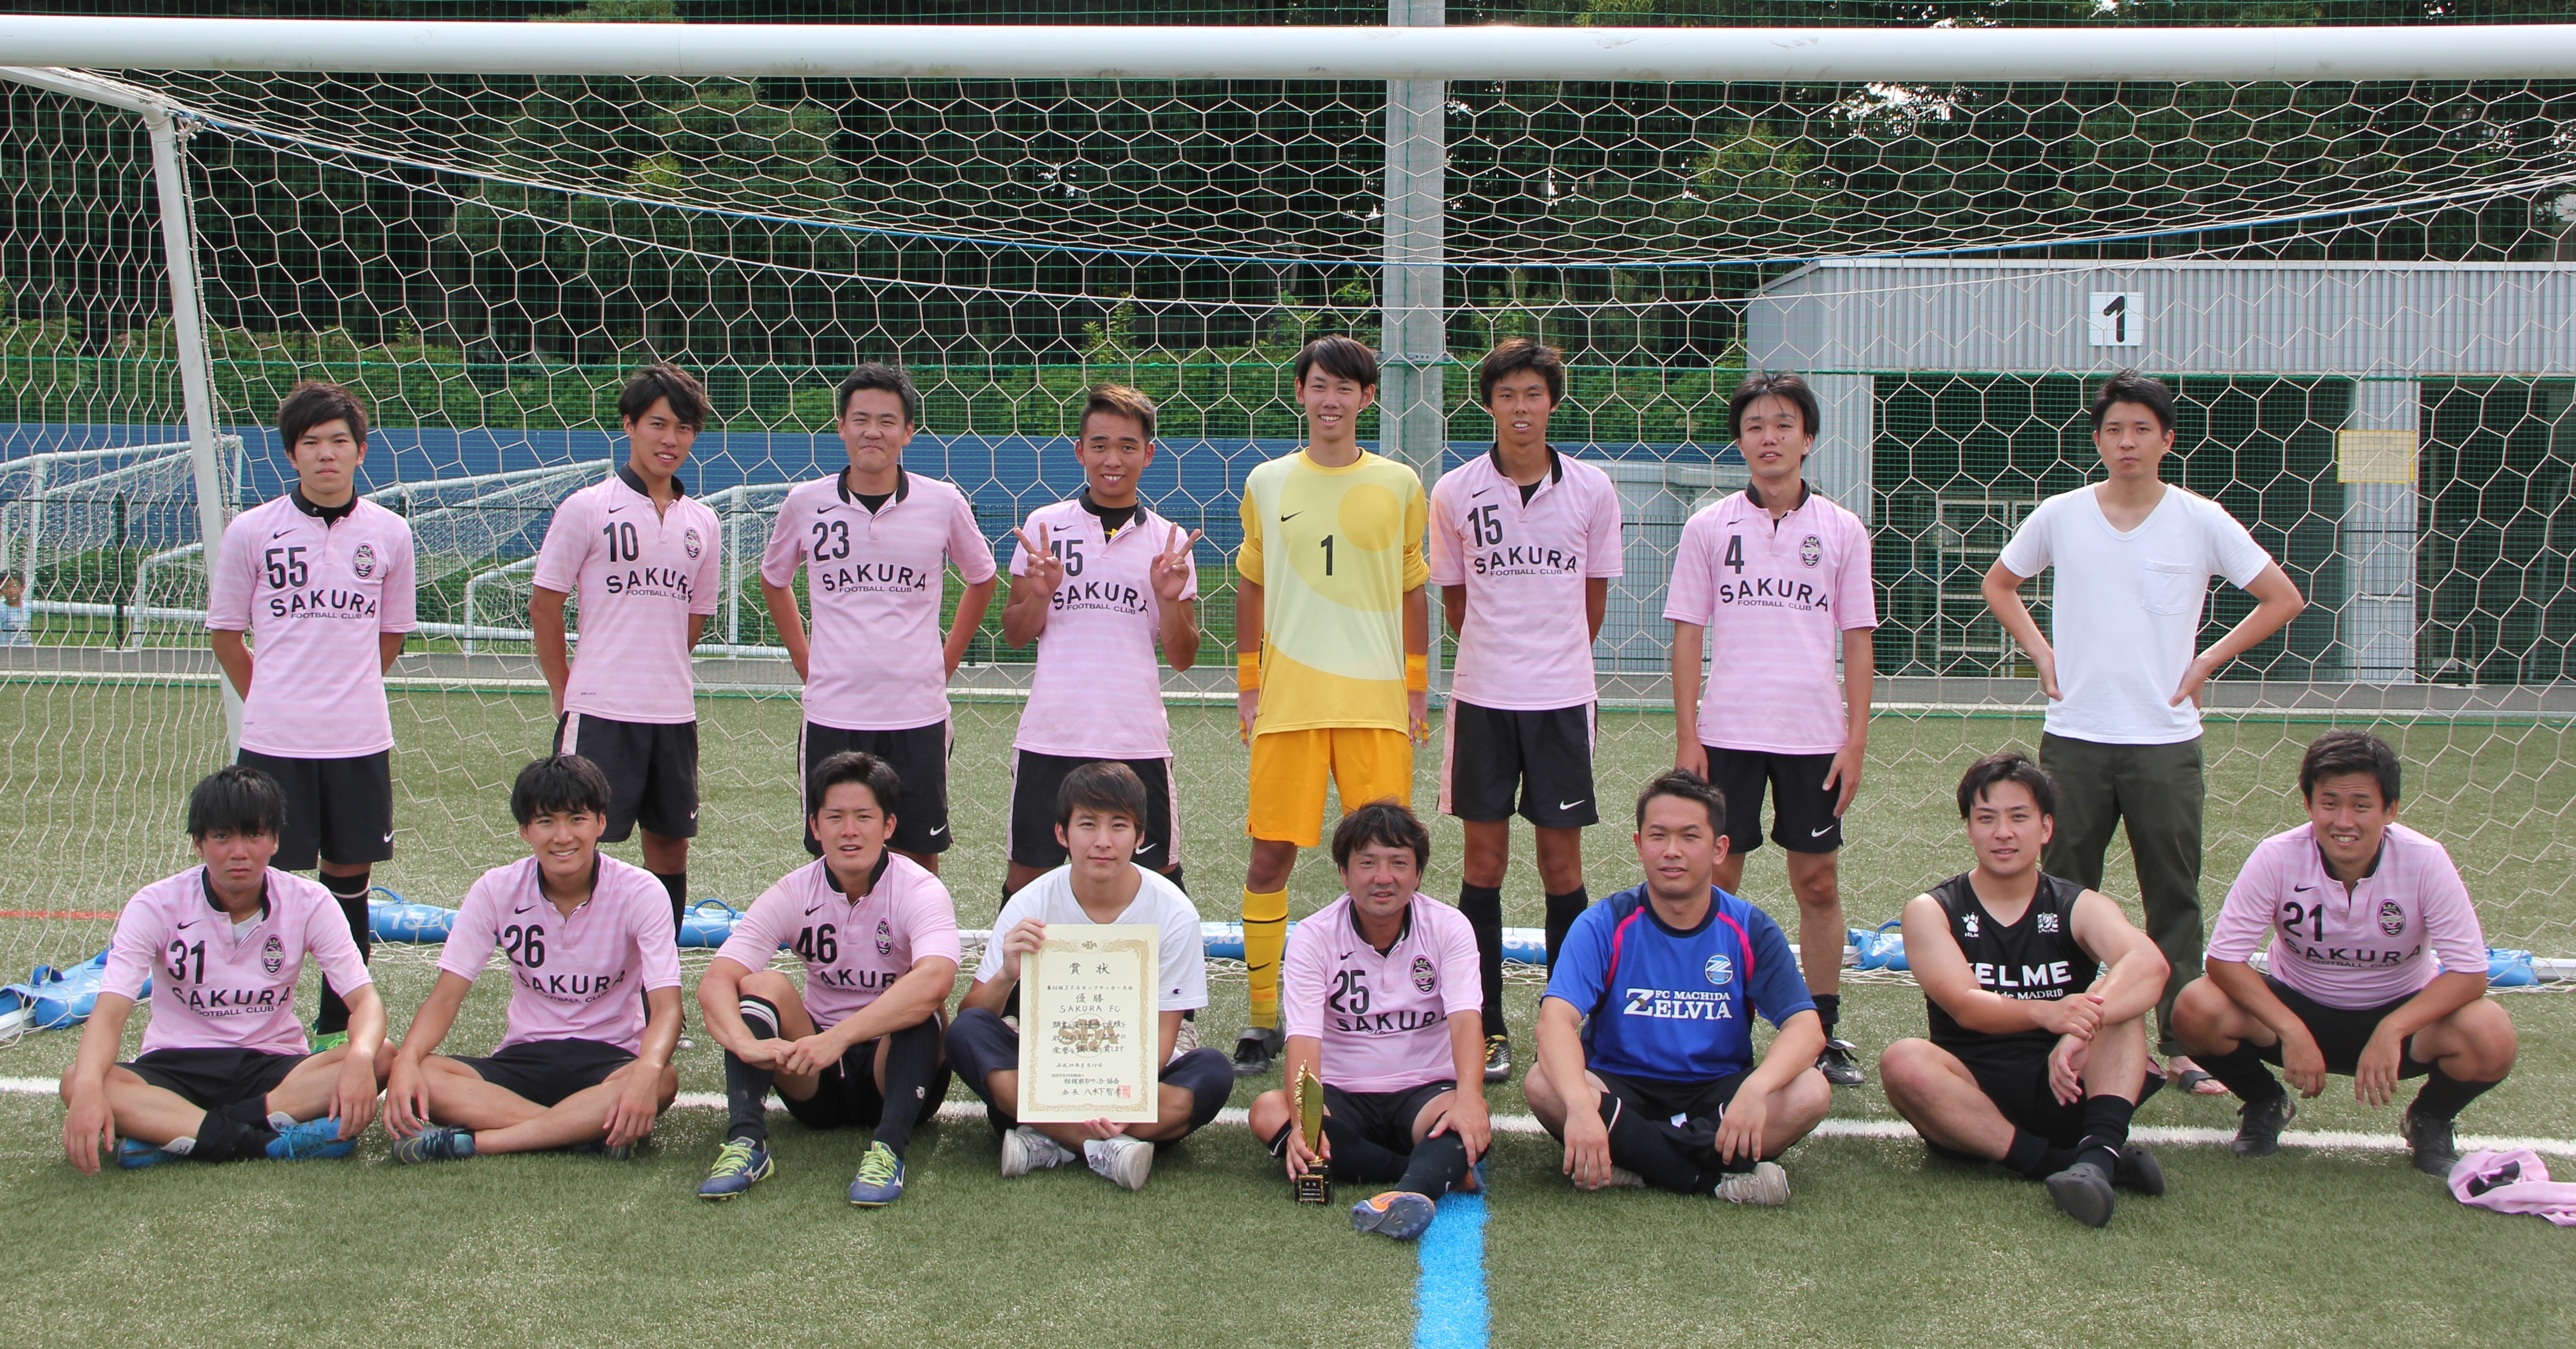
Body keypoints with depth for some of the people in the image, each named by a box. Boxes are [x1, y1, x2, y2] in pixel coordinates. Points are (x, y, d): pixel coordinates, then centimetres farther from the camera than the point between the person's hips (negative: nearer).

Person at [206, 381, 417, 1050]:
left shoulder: (390, 532, 3)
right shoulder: (251, 531, -1)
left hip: (360, 742, 2)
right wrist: (273, 700, 9)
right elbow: (225, 634, 8)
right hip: (273, 742, -2)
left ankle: (338, 1026, 19)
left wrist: (346, 692, 12)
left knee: (350, 880, 8)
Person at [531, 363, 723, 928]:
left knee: (671, 844, 9)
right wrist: (566, 694, 2)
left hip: (674, 712, 5)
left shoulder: (702, 523, 10)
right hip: (600, 712, -5)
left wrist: (663, 675, 14)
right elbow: (544, 606, 0)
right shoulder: (587, 509, -3)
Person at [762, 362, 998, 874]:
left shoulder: (944, 503, -2)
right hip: (831, 715, 1)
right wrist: (805, 663, 9)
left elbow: (981, 579, 15)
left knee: (920, 859, 6)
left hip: (917, 716, 0)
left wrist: (946, 663, 8)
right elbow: (774, 581, 18)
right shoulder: (805, 503, 1)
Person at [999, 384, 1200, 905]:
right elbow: (1014, 635, 9)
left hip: (1138, 741, 0)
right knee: (1028, 876, 5)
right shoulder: (1043, 526, 5)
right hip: (1049, 738, 0)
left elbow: (1182, 658, 7)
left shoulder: (1169, 541, 6)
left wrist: (1171, 599, -11)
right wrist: (1038, 593, -10)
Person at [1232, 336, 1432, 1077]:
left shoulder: (1399, 485, 7)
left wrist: (1418, 688, 6)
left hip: (1377, 700, 0)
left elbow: (1413, 592, 11)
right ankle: (1263, 1018, 11)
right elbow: (1251, 586, 14)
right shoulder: (1267, 483, 8)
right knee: (1270, 856, -1)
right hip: (1286, 701, 0)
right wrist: (1247, 685, 9)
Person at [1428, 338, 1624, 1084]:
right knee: (1484, 860, 3)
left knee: (1562, 862, 4)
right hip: (1482, 695, 0)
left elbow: (1593, 597, 11)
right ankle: (1487, 1029, 11)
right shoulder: (1455, 493, -1)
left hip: (1564, 697, 0)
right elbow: (1454, 602, 10)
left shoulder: (1593, 490, 0)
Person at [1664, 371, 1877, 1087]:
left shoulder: (1842, 530, 4)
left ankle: (1825, 1032, 15)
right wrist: (1687, 736, -3)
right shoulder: (1708, 528, 2)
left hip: (1815, 734, 1)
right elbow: (1687, 634, 3)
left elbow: (1857, 642, 5)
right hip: (1727, 732, 0)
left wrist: (1856, 739, -2)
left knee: (1819, 883, 5)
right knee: (1717, 879, 3)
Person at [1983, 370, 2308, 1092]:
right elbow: (1999, 583, 19)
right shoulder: (2059, 516, 3)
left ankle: (2182, 1046, 12)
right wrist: (2040, 651, 6)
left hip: (2166, 741, -1)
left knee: (2175, 902, 4)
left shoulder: (2201, 521, -1)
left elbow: (2283, 598, 7)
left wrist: (2207, 661, 0)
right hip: (2074, 737, 1)